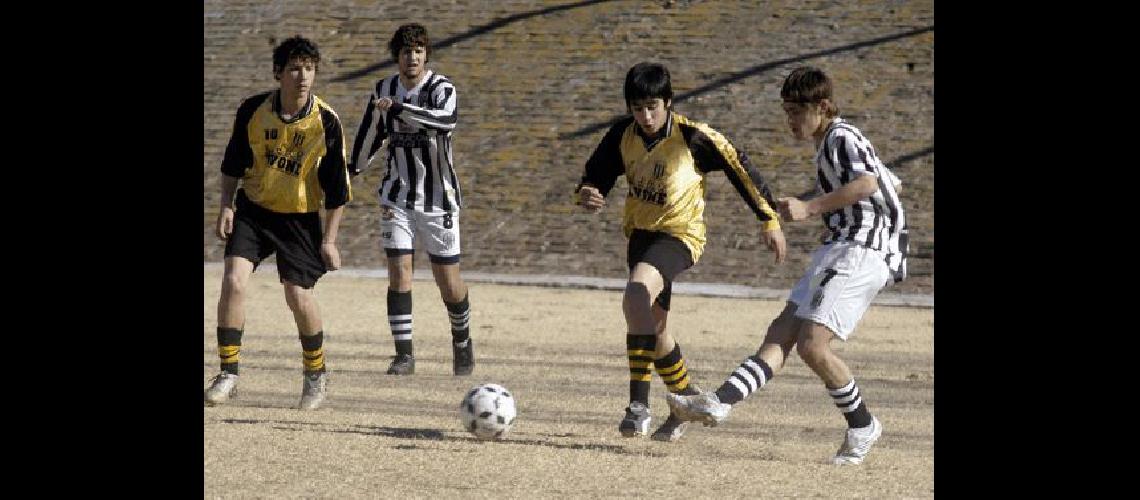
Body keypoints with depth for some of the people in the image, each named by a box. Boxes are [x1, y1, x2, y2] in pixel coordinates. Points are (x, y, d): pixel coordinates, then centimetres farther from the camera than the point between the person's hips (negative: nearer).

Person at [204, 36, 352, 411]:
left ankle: (316, 373, 20)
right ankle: (228, 375, -6)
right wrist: (226, 205, -4)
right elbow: (233, 164, 7)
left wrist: (329, 240, -8)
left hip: (301, 217, -2)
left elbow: (337, 187, -7)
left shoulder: (326, 122, -15)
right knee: (233, 282, -15)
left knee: (298, 297, -6)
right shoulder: (253, 111, -9)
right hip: (253, 210, 2)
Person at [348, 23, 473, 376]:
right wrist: (353, 169, 30)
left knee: (447, 279, 3)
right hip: (397, 197, 3)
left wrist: (398, 109, -42)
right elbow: (370, 135, 19)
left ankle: (462, 340, 28)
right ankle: (404, 354, -4)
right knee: (399, 271, -9)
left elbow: (446, 119, -37)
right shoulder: (383, 90, 2)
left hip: (438, 198, -3)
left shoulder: (441, 88, -13)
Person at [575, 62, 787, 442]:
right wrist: (587, 196, -21)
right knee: (652, 328, 15)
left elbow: (740, 169, -8)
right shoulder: (623, 135, -6)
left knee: (636, 294, -31)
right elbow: (595, 177, 4)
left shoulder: (693, 137, -19)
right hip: (640, 230, 6)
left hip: (680, 233, -6)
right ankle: (687, 397, 40)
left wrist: (770, 221, -3)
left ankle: (639, 404, -30)